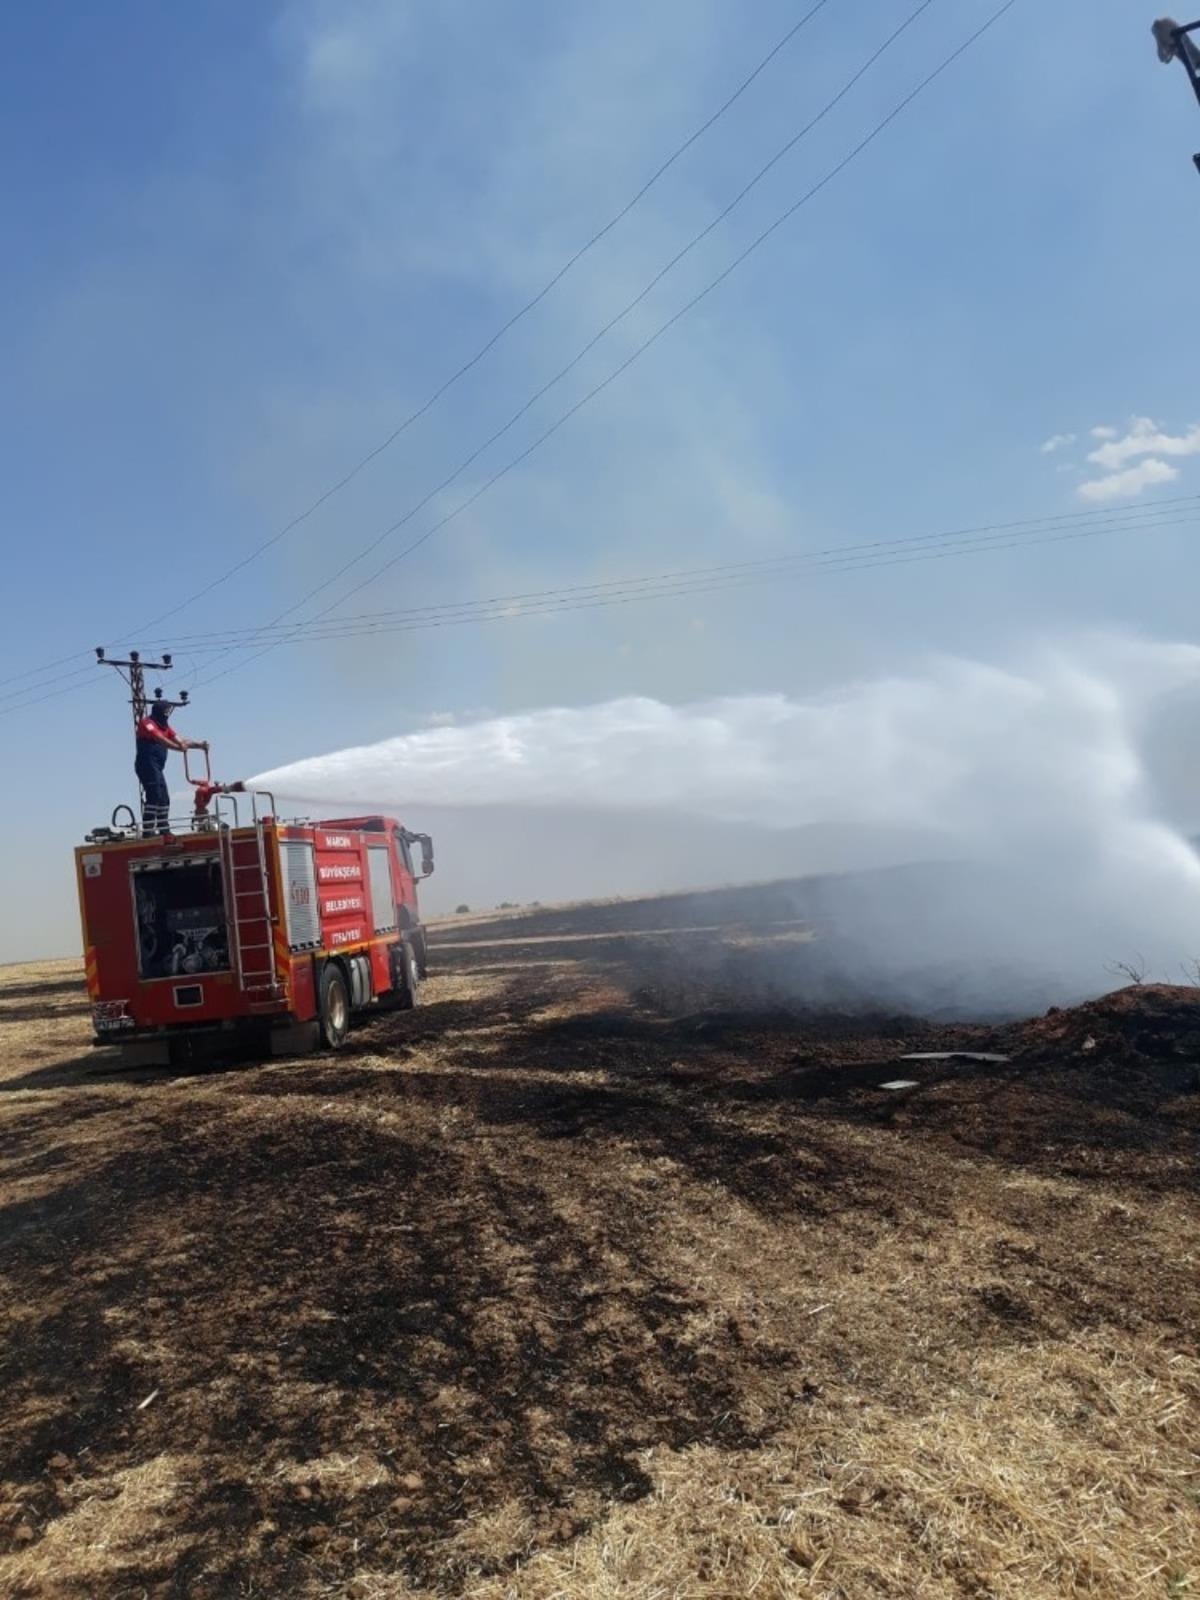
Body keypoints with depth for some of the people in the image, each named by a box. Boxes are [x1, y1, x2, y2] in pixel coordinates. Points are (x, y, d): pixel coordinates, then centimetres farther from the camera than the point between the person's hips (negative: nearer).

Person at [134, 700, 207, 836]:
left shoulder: (165, 726, 18)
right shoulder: (147, 723, -7)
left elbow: (180, 740, 10)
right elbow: (159, 739, -24)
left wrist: (199, 744, -5)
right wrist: (178, 747, -37)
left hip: (157, 768, 9)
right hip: (147, 765, -9)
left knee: (164, 799, 12)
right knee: (154, 797, -17)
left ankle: (164, 830, 19)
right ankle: (148, 831, -20)